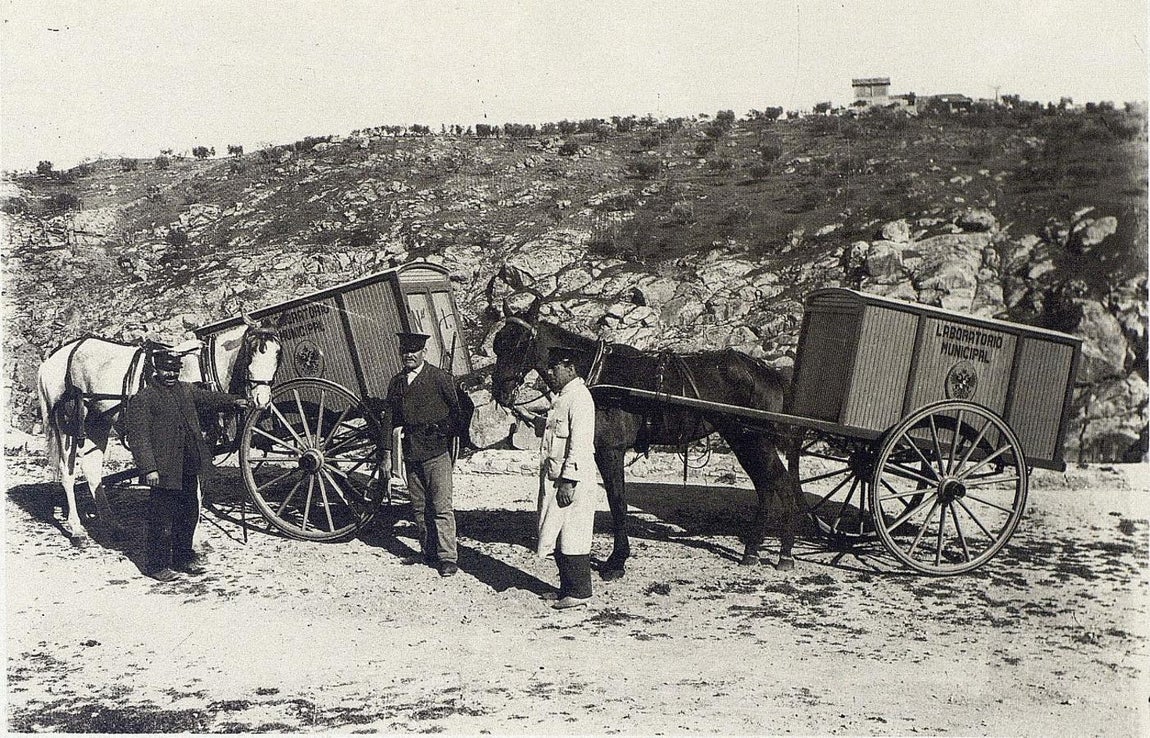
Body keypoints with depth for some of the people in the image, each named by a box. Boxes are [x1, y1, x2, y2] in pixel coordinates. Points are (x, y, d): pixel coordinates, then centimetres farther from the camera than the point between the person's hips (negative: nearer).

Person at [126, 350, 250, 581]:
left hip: (189, 469, 7)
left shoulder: (187, 390, 11)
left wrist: (233, 401, 15)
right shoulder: (143, 399, -10)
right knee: (162, 519, -1)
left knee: (189, 515, 16)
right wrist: (149, 469, -20)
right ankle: (157, 564, 10)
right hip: (164, 471, -7)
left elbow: (208, 397, 30)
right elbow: (138, 437, -14)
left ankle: (184, 557, 30)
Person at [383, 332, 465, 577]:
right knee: (419, 507, 11)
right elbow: (390, 419, 13)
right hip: (411, 452, 5)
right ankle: (428, 552, 21)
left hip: (437, 450, -5)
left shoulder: (439, 377, -4)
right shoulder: (396, 382, 11)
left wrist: (455, 445, 2)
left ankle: (447, 558, -4)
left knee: (441, 507, -7)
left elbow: (456, 411, 1)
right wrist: (387, 453, 9)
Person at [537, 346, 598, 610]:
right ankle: (567, 587, 22)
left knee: (572, 536, -4)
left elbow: (579, 443, -20)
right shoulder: (561, 397, 17)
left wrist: (569, 481, -23)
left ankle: (579, 592, 2)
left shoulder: (579, 397, -14)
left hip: (571, 480, -10)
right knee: (557, 535, 14)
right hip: (554, 477, 10)